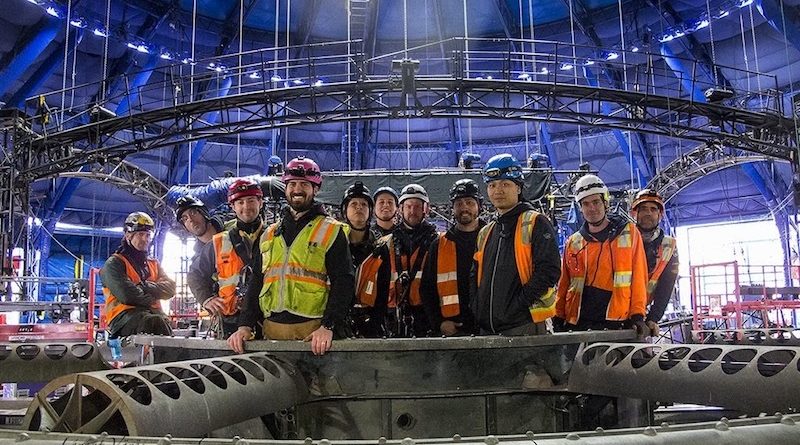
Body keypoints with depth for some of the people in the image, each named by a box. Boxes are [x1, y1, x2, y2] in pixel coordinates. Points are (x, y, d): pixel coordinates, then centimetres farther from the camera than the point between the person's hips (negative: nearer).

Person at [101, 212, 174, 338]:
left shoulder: (153, 264, 26)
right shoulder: (114, 263, 7)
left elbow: (170, 289, 7)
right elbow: (127, 295, -10)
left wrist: (144, 287, -6)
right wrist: (151, 299, 3)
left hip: (152, 313, 4)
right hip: (123, 315, -4)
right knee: (155, 322, -36)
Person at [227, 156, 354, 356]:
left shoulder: (331, 231, 2)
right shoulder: (269, 234, 17)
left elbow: (343, 282, -5)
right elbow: (256, 282, 17)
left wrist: (328, 326, -17)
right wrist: (245, 325, 5)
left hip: (312, 332, -4)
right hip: (271, 329, 4)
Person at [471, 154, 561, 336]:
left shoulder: (536, 223, -2)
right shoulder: (485, 233, 19)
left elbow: (548, 271, -12)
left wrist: (518, 305, -17)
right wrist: (479, 311, 8)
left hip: (525, 326, -6)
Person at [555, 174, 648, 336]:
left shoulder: (628, 232, 7)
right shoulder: (573, 242, 13)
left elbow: (638, 277, 3)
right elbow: (564, 285, 14)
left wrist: (638, 315, -6)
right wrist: (558, 318, 4)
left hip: (616, 323, -2)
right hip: (577, 325, 3)